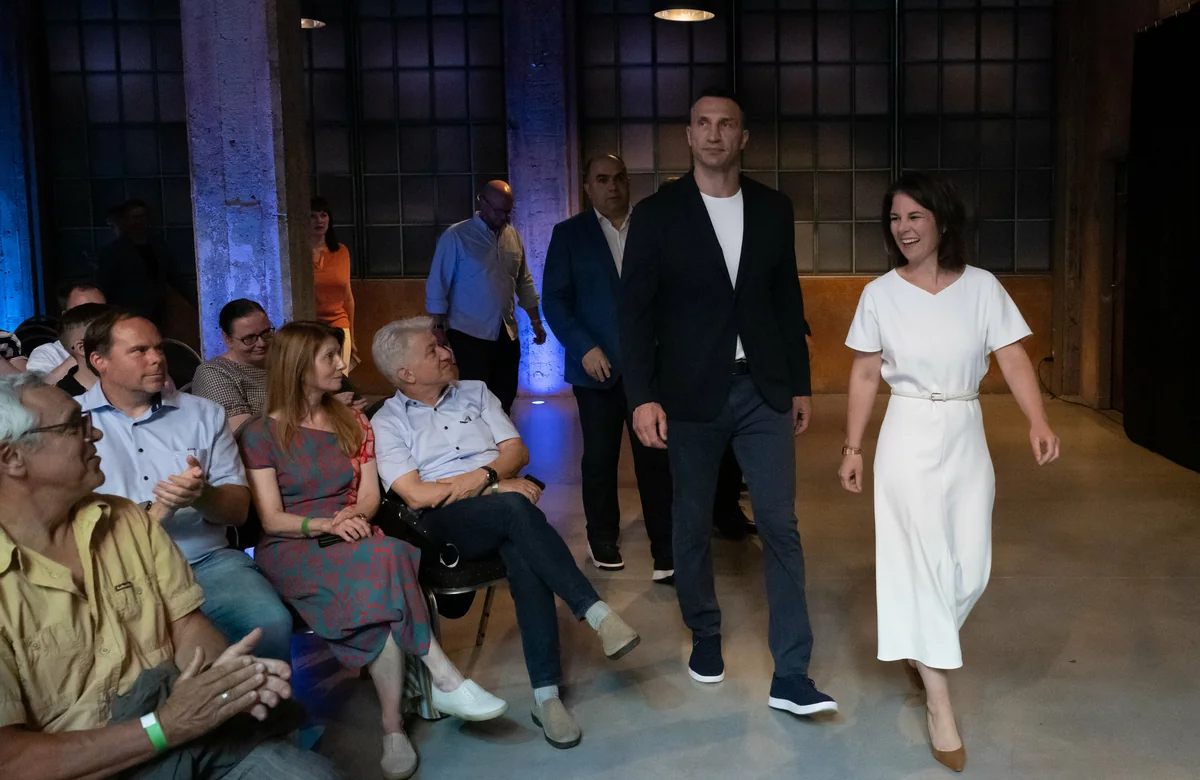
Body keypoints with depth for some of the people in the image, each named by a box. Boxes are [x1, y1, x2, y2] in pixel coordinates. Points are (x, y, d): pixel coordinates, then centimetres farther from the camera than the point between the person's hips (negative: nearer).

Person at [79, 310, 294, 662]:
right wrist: (154, 513, -19)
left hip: (208, 562, 2)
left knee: (271, 624, -26)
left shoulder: (204, 413, 14)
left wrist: (202, 496, -14)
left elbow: (238, 509, 9)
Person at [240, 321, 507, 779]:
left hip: (354, 543, 4)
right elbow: (271, 519, -4)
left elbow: (370, 496, 10)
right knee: (386, 562, -35)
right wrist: (326, 524, -22)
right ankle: (445, 680, -33)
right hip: (292, 551, -4)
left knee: (376, 591, -34)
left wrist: (353, 517, -14)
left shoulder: (354, 424, 18)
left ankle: (393, 730, -35)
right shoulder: (261, 434, 2)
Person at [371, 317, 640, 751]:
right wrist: (500, 488, -9)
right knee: (515, 508, -37)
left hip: (503, 514, 3)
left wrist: (483, 476, -8)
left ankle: (546, 695, -33)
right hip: (445, 522, -3)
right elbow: (417, 495, -5)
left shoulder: (475, 393, 20)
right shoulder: (388, 422, 7)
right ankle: (594, 611, -37)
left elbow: (517, 451, 14)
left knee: (524, 559, -33)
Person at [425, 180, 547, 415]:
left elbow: (525, 282, 16)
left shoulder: (513, 235, 7)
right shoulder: (456, 236, -9)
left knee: (505, 401, 11)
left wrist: (536, 321, 14)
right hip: (470, 335, -5)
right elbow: (437, 286, -8)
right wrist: (439, 332, -10)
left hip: (507, 334, 5)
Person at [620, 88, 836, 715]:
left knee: (780, 527, -3)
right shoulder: (657, 213, -2)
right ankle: (705, 636, 33)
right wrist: (642, 396, -13)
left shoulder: (772, 209, 6)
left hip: (763, 390, 2)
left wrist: (800, 384, 10)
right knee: (693, 524, 10)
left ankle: (789, 676, 2)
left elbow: (788, 300, 11)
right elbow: (636, 311, -5)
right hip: (691, 395, -1)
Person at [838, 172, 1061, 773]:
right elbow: (865, 375, 2)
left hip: (966, 436, 2)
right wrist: (852, 447, 0)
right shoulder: (879, 295, -2)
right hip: (909, 436, -2)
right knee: (921, 561, -2)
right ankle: (939, 703, 7)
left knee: (970, 568, 7)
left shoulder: (981, 287, -2)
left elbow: (1013, 359, -7)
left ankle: (918, 646, 37)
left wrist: (1038, 423, -22)